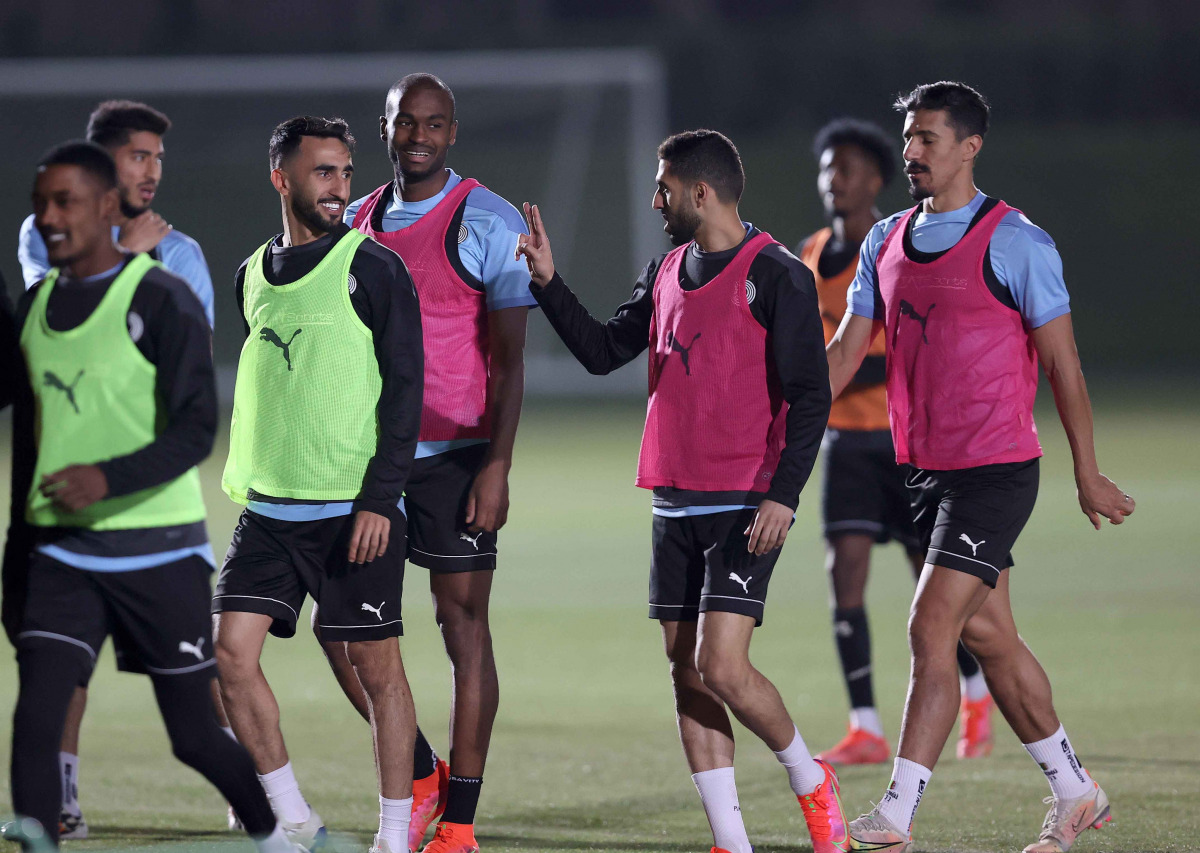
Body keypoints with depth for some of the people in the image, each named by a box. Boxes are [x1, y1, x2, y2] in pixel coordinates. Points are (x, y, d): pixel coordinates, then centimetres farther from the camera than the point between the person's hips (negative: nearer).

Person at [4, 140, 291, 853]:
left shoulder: (162, 301, -9)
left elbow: (197, 431, -16)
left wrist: (110, 478, -31)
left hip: (158, 551, -4)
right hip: (62, 554, 5)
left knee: (194, 736, 5)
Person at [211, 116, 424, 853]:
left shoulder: (374, 269, -5)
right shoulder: (253, 275, 12)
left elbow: (405, 391, -8)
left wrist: (379, 500, -15)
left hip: (355, 511, -5)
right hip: (267, 510, 5)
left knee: (376, 666, 0)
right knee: (232, 651, -5)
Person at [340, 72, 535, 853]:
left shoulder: (488, 223, -6)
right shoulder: (357, 224, 12)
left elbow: (508, 358, -9)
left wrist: (497, 467, -16)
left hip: (455, 456, -6)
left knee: (464, 625, -3)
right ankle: (421, 776, 18)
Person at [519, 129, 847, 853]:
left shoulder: (775, 275, -9)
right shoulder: (667, 272, 13)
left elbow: (809, 396, -12)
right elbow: (602, 351, 20)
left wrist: (784, 494, -19)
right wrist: (547, 281, 10)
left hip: (746, 509, -7)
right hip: (675, 506, 7)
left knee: (722, 667, -15)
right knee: (687, 677, 3)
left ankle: (811, 780, 9)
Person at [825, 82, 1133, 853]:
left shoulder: (1014, 242, -10)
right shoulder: (887, 244, 10)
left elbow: (1062, 363, -7)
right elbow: (844, 354, 11)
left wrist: (1088, 476, -5)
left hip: (995, 470, -7)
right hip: (926, 471, 7)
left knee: (932, 631, -13)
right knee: (988, 636, 12)